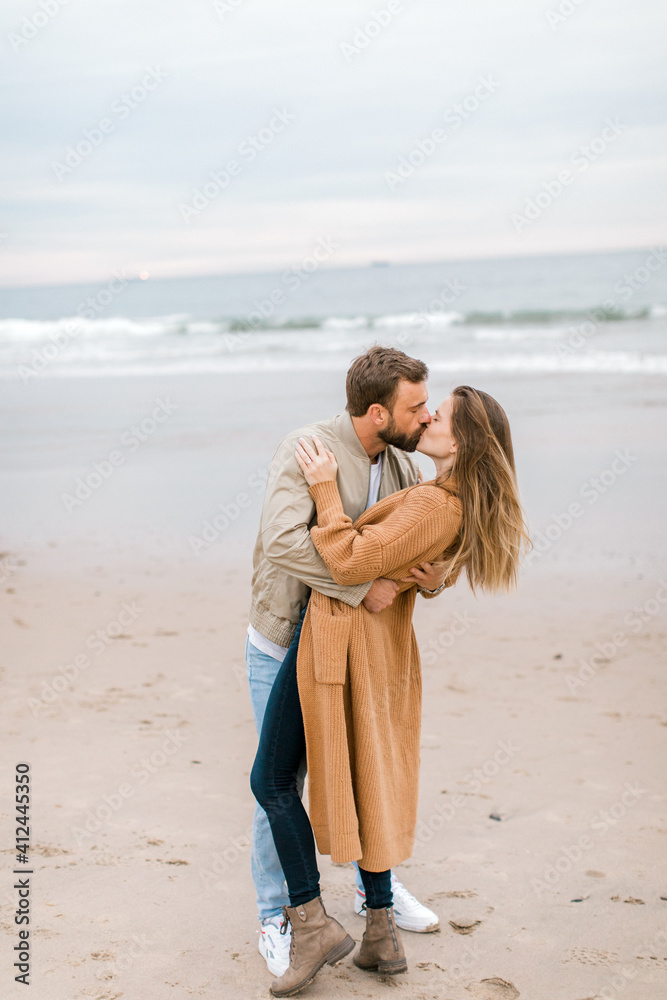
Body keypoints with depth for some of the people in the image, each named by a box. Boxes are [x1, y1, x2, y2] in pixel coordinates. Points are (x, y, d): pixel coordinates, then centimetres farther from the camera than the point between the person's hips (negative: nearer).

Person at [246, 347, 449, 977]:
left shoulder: (403, 466, -3)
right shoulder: (305, 451, -25)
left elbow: (425, 547, 2)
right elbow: (284, 541, -40)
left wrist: (434, 577, -22)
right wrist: (362, 587, -38)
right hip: (284, 647, -6)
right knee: (283, 782, 3)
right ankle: (276, 917, 21)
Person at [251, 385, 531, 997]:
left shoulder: (431, 505, -24)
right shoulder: (466, 509, 5)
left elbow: (352, 562, -26)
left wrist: (325, 489, -19)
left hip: (342, 633, -9)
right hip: (384, 647, 9)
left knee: (273, 779, 2)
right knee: (362, 784, 15)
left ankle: (312, 922, 4)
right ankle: (382, 936, 19)